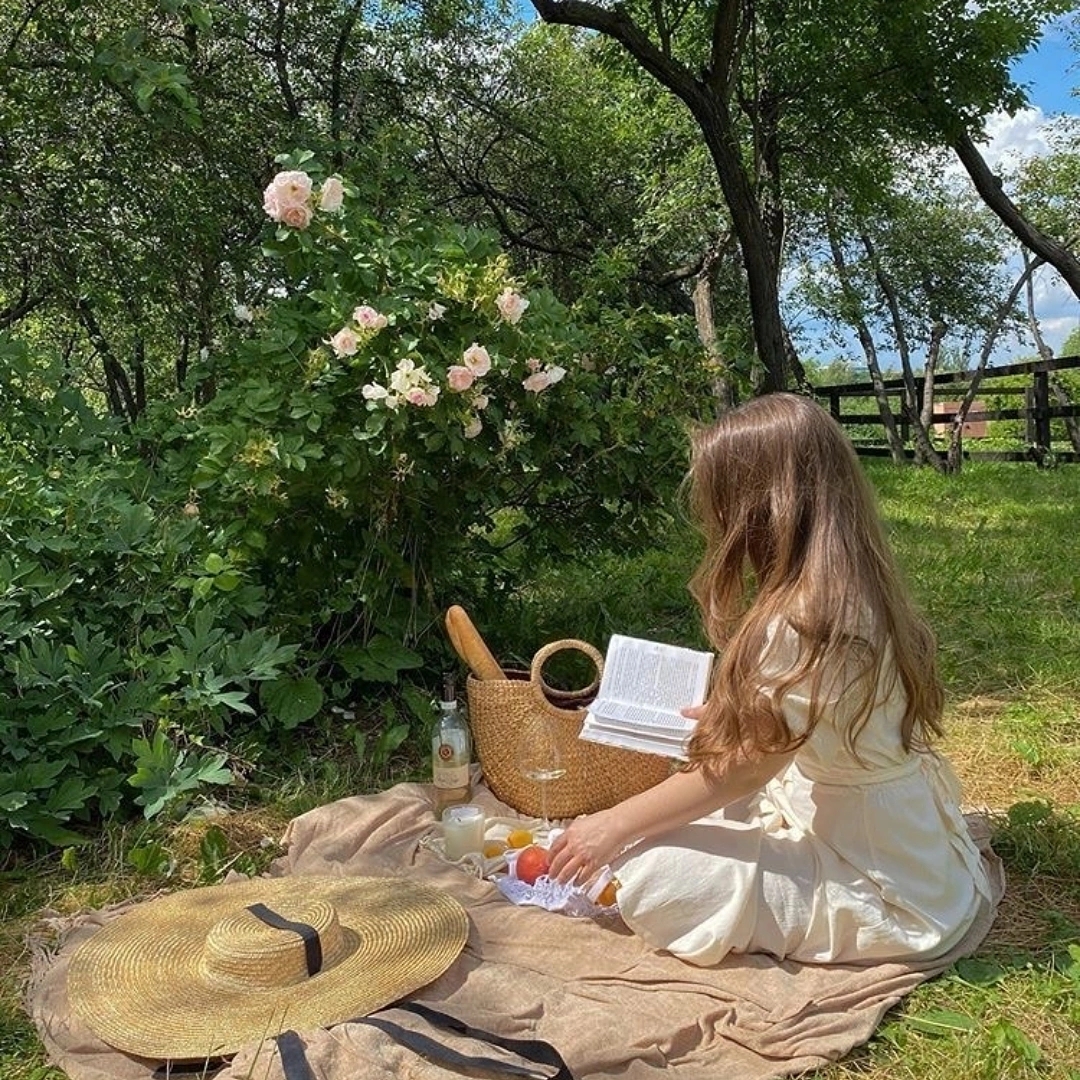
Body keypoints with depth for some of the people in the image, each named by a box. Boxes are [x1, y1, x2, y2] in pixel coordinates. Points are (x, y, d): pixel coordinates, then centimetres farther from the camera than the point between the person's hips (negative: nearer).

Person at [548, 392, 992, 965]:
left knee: (646, 880, -15)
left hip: (881, 892, -9)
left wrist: (615, 825, -12)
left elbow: (743, 767, -21)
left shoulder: (806, 621, -29)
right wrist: (729, 715, 21)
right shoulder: (856, 586, -2)